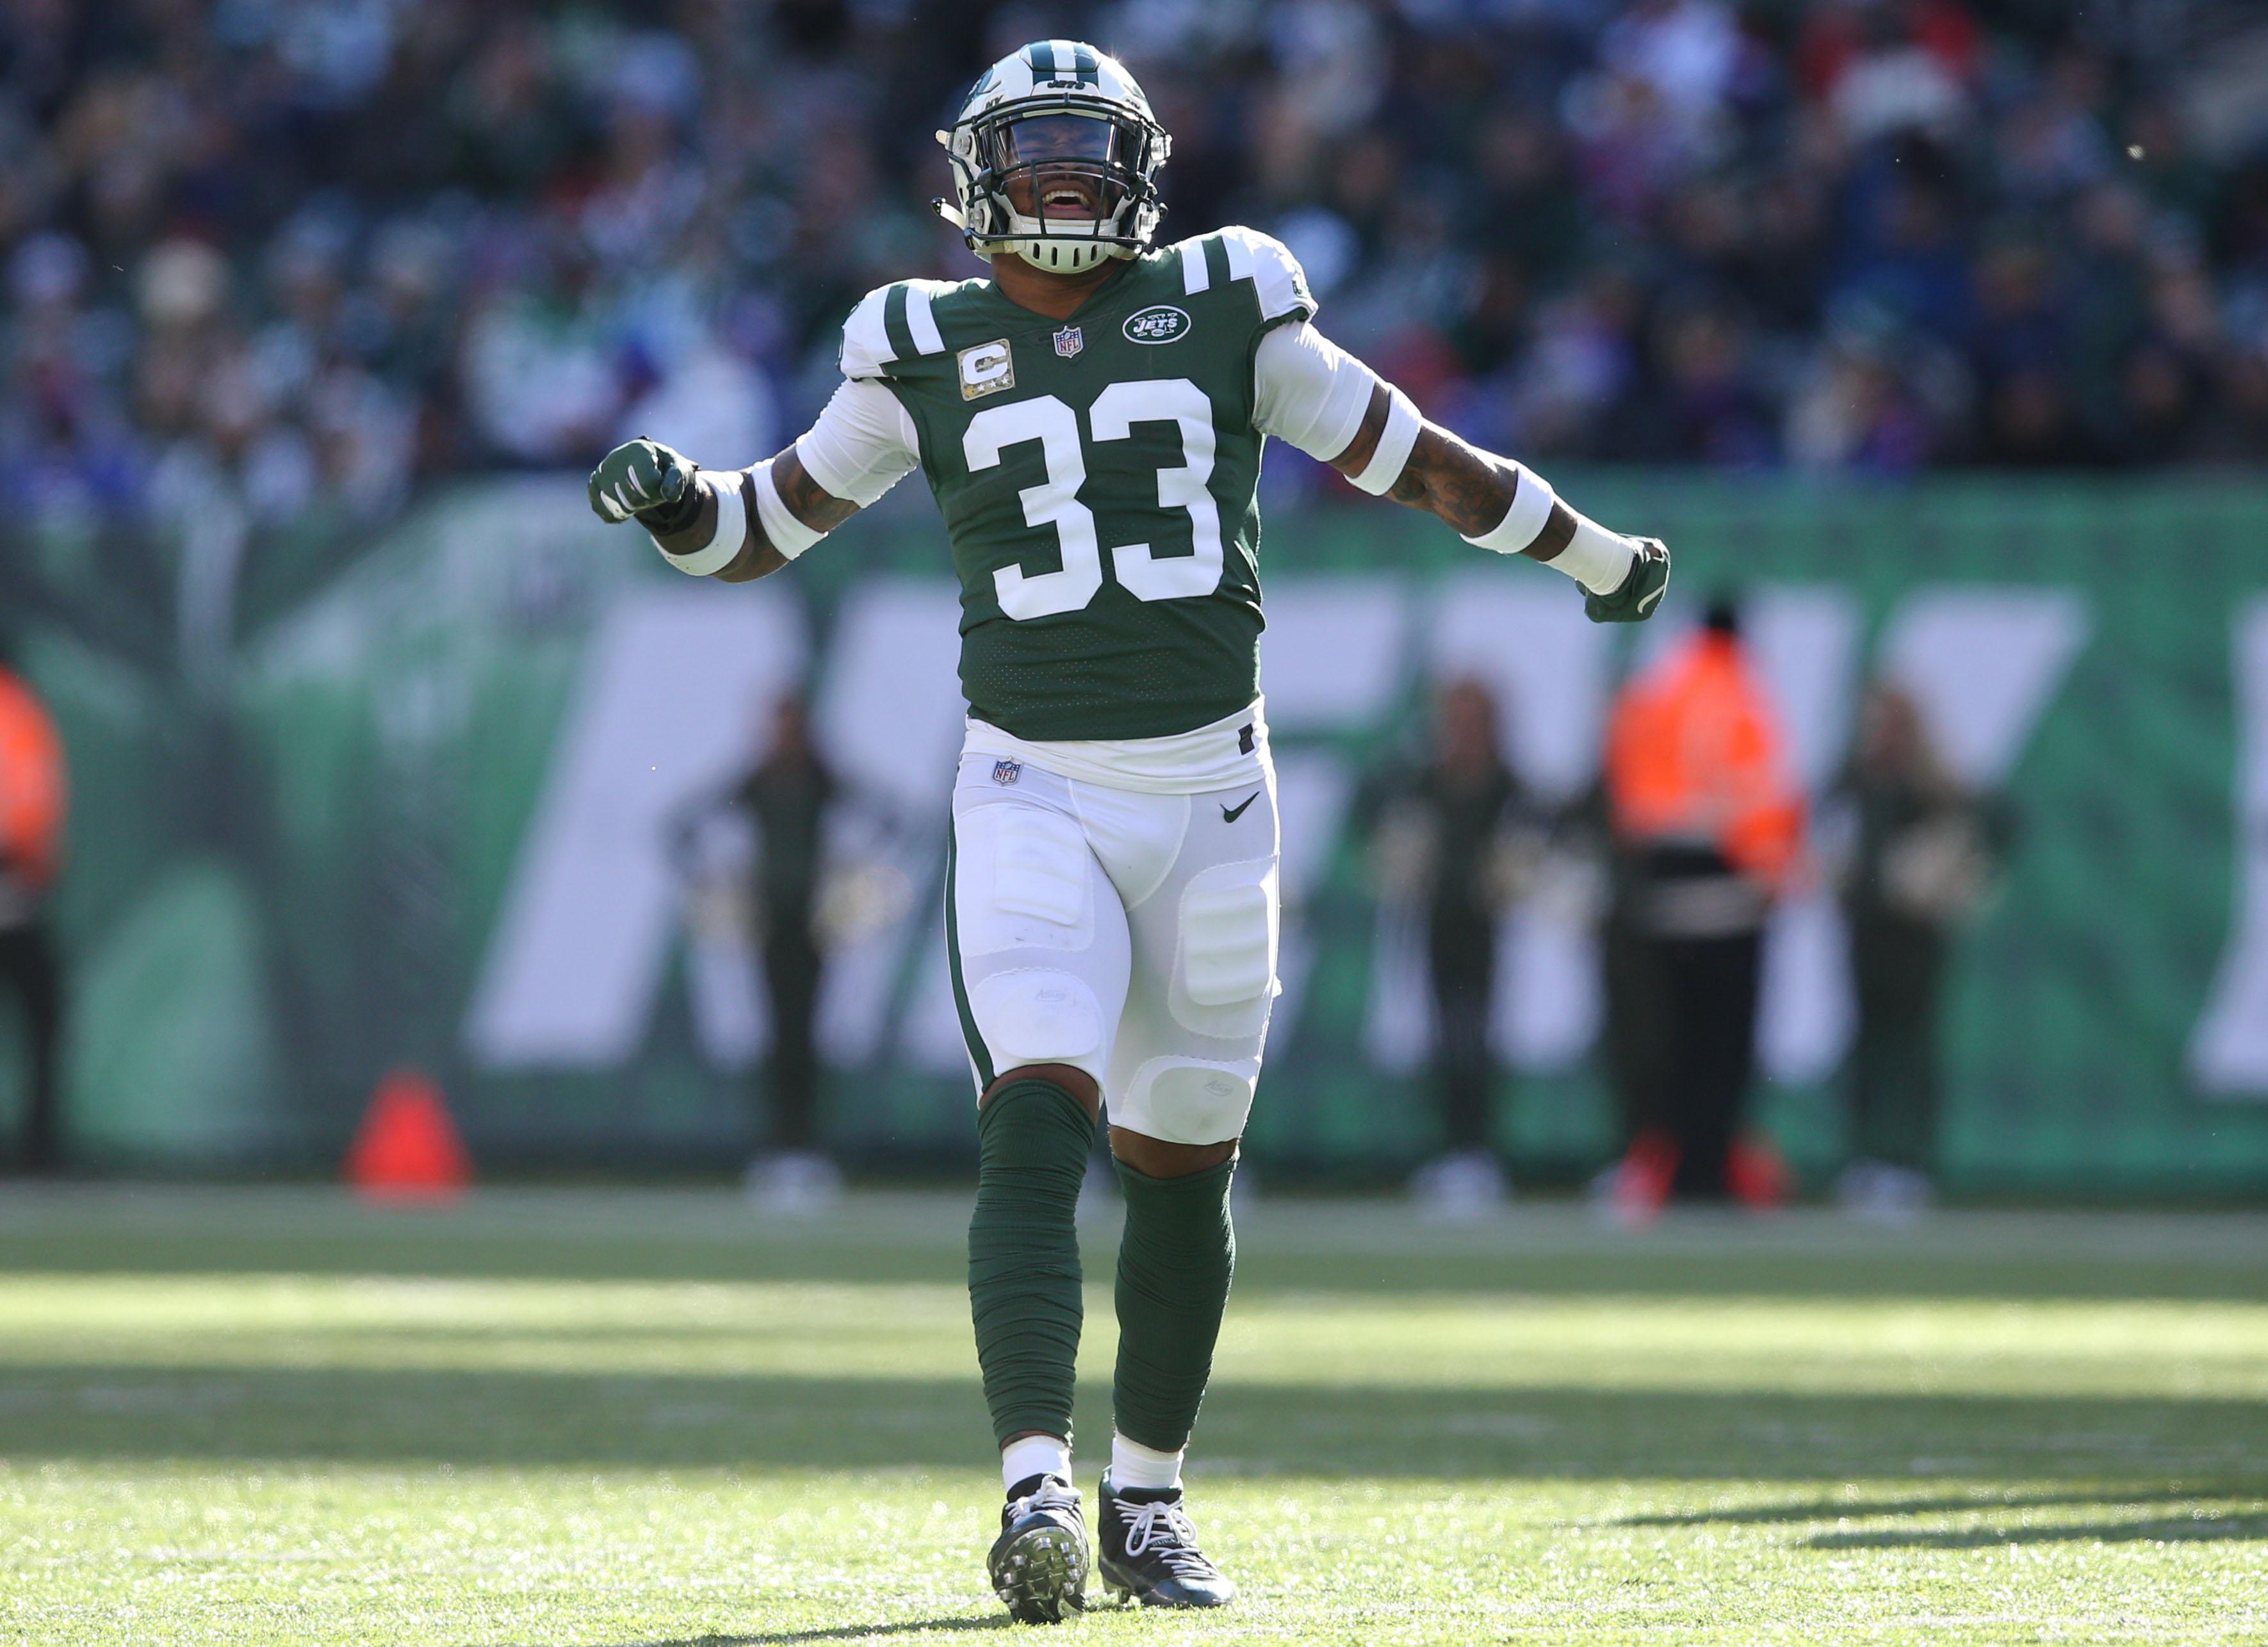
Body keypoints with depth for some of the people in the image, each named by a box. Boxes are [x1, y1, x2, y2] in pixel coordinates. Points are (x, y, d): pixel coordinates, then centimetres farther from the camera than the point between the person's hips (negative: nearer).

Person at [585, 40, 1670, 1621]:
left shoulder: (1224, 308, 3)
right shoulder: (928, 350, 3)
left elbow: (1403, 452, 14)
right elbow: (778, 515, 13)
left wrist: (1590, 551, 23)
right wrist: (673, 501, -9)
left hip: (1211, 798, 2)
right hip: (1034, 804, -2)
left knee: (1183, 1166, 10)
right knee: (1037, 1129, -20)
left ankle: (1148, 1500, 26)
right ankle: (1036, 1490, -28)